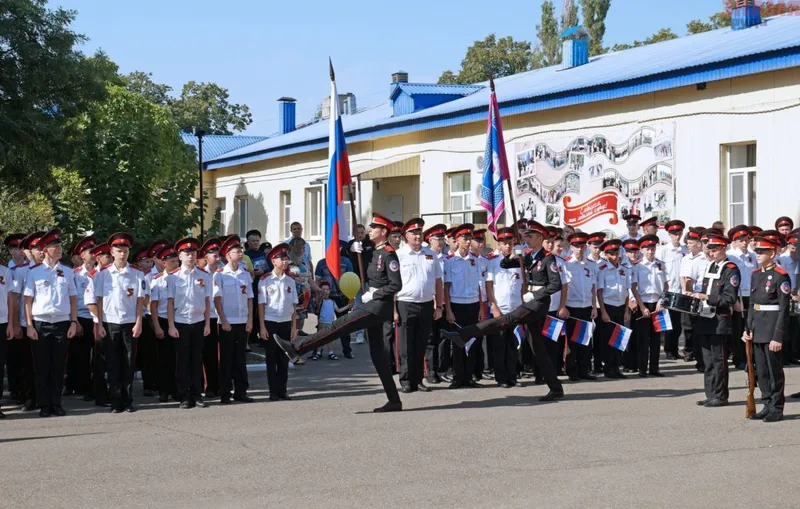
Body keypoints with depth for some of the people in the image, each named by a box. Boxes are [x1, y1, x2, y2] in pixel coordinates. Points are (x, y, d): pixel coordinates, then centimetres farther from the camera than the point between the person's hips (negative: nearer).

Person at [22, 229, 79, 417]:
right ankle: (44, 406, 9)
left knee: (59, 366, 5)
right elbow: (28, 300, -2)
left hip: (62, 323, 2)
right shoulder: (34, 272, -1)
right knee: (42, 367, 3)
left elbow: (73, 298, 9)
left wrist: (73, 322, 2)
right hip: (40, 324, -2)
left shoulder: (67, 272, 7)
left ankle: (57, 404, 13)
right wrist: (29, 325, -7)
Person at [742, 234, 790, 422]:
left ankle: (776, 409, 9)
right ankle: (767, 406, 19)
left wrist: (778, 337, -17)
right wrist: (748, 328, 9)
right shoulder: (756, 274, 11)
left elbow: (784, 309, -14)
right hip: (758, 328, 7)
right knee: (761, 370, 10)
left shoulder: (780, 276, -12)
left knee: (774, 370, 0)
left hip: (772, 329, -7)